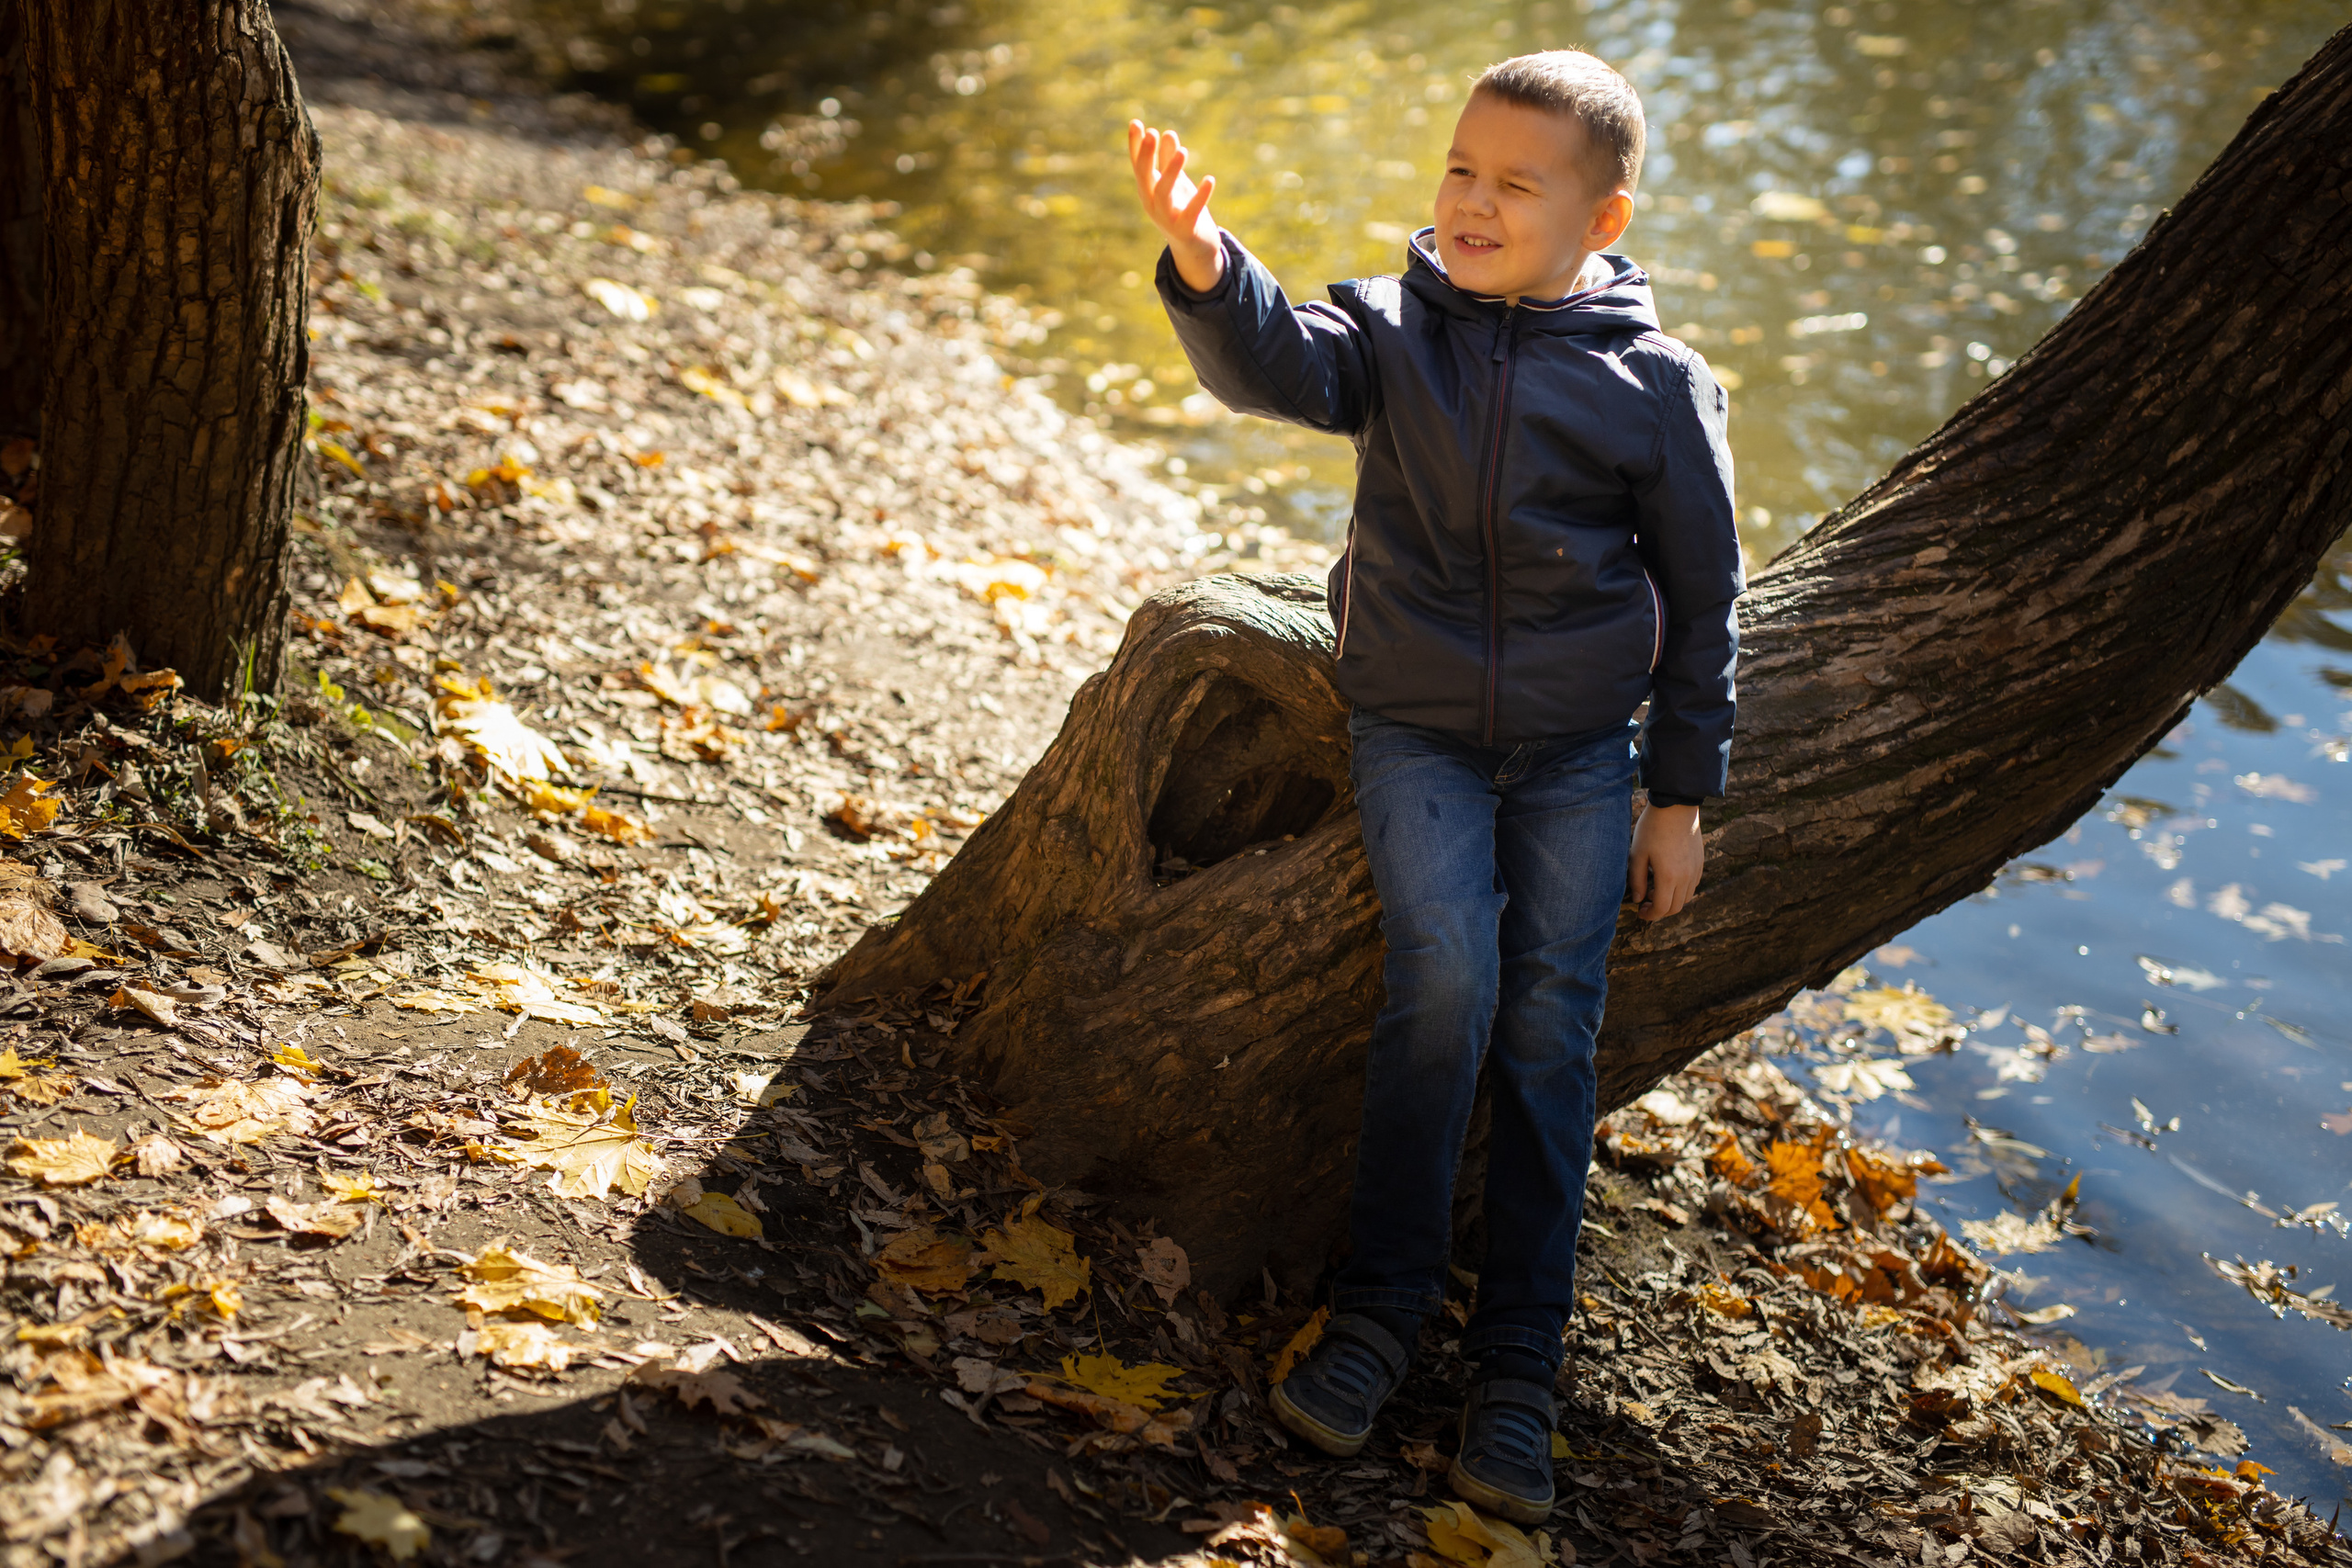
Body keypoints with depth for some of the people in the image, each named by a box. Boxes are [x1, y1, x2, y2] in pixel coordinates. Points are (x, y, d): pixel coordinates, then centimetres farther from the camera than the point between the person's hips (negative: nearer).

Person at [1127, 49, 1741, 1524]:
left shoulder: (1659, 384, -5)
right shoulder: (1393, 330, -3)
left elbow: (1703, 600, 1)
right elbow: (1276, 363, -24)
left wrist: (1681, 798, 1)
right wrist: (1203, 258, -46)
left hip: (1581, 750, 0)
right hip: (1419, 729, 0)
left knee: (1550, 1028, -3)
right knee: (1445, 976, -20)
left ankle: (1517, 1371, 6)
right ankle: (1380, 1308, -5)